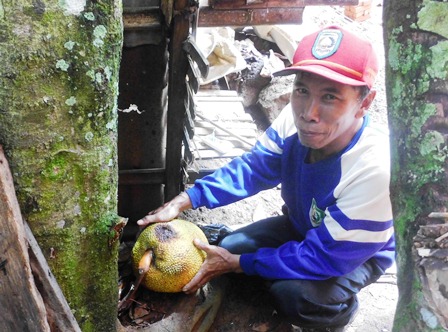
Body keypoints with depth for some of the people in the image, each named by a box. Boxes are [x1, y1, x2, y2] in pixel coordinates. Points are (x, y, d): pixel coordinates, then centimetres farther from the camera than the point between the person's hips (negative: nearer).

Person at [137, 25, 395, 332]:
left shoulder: (374, 169, -40)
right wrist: (183, 201, -21)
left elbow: (325, 257, -33)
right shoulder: (295, 120, -25)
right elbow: (252, 169, -11)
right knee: (229, 248, -3)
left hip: (356, 250, -5)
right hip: (301, 227, 5)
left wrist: (238, 263, -28)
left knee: (295, 294, -30)